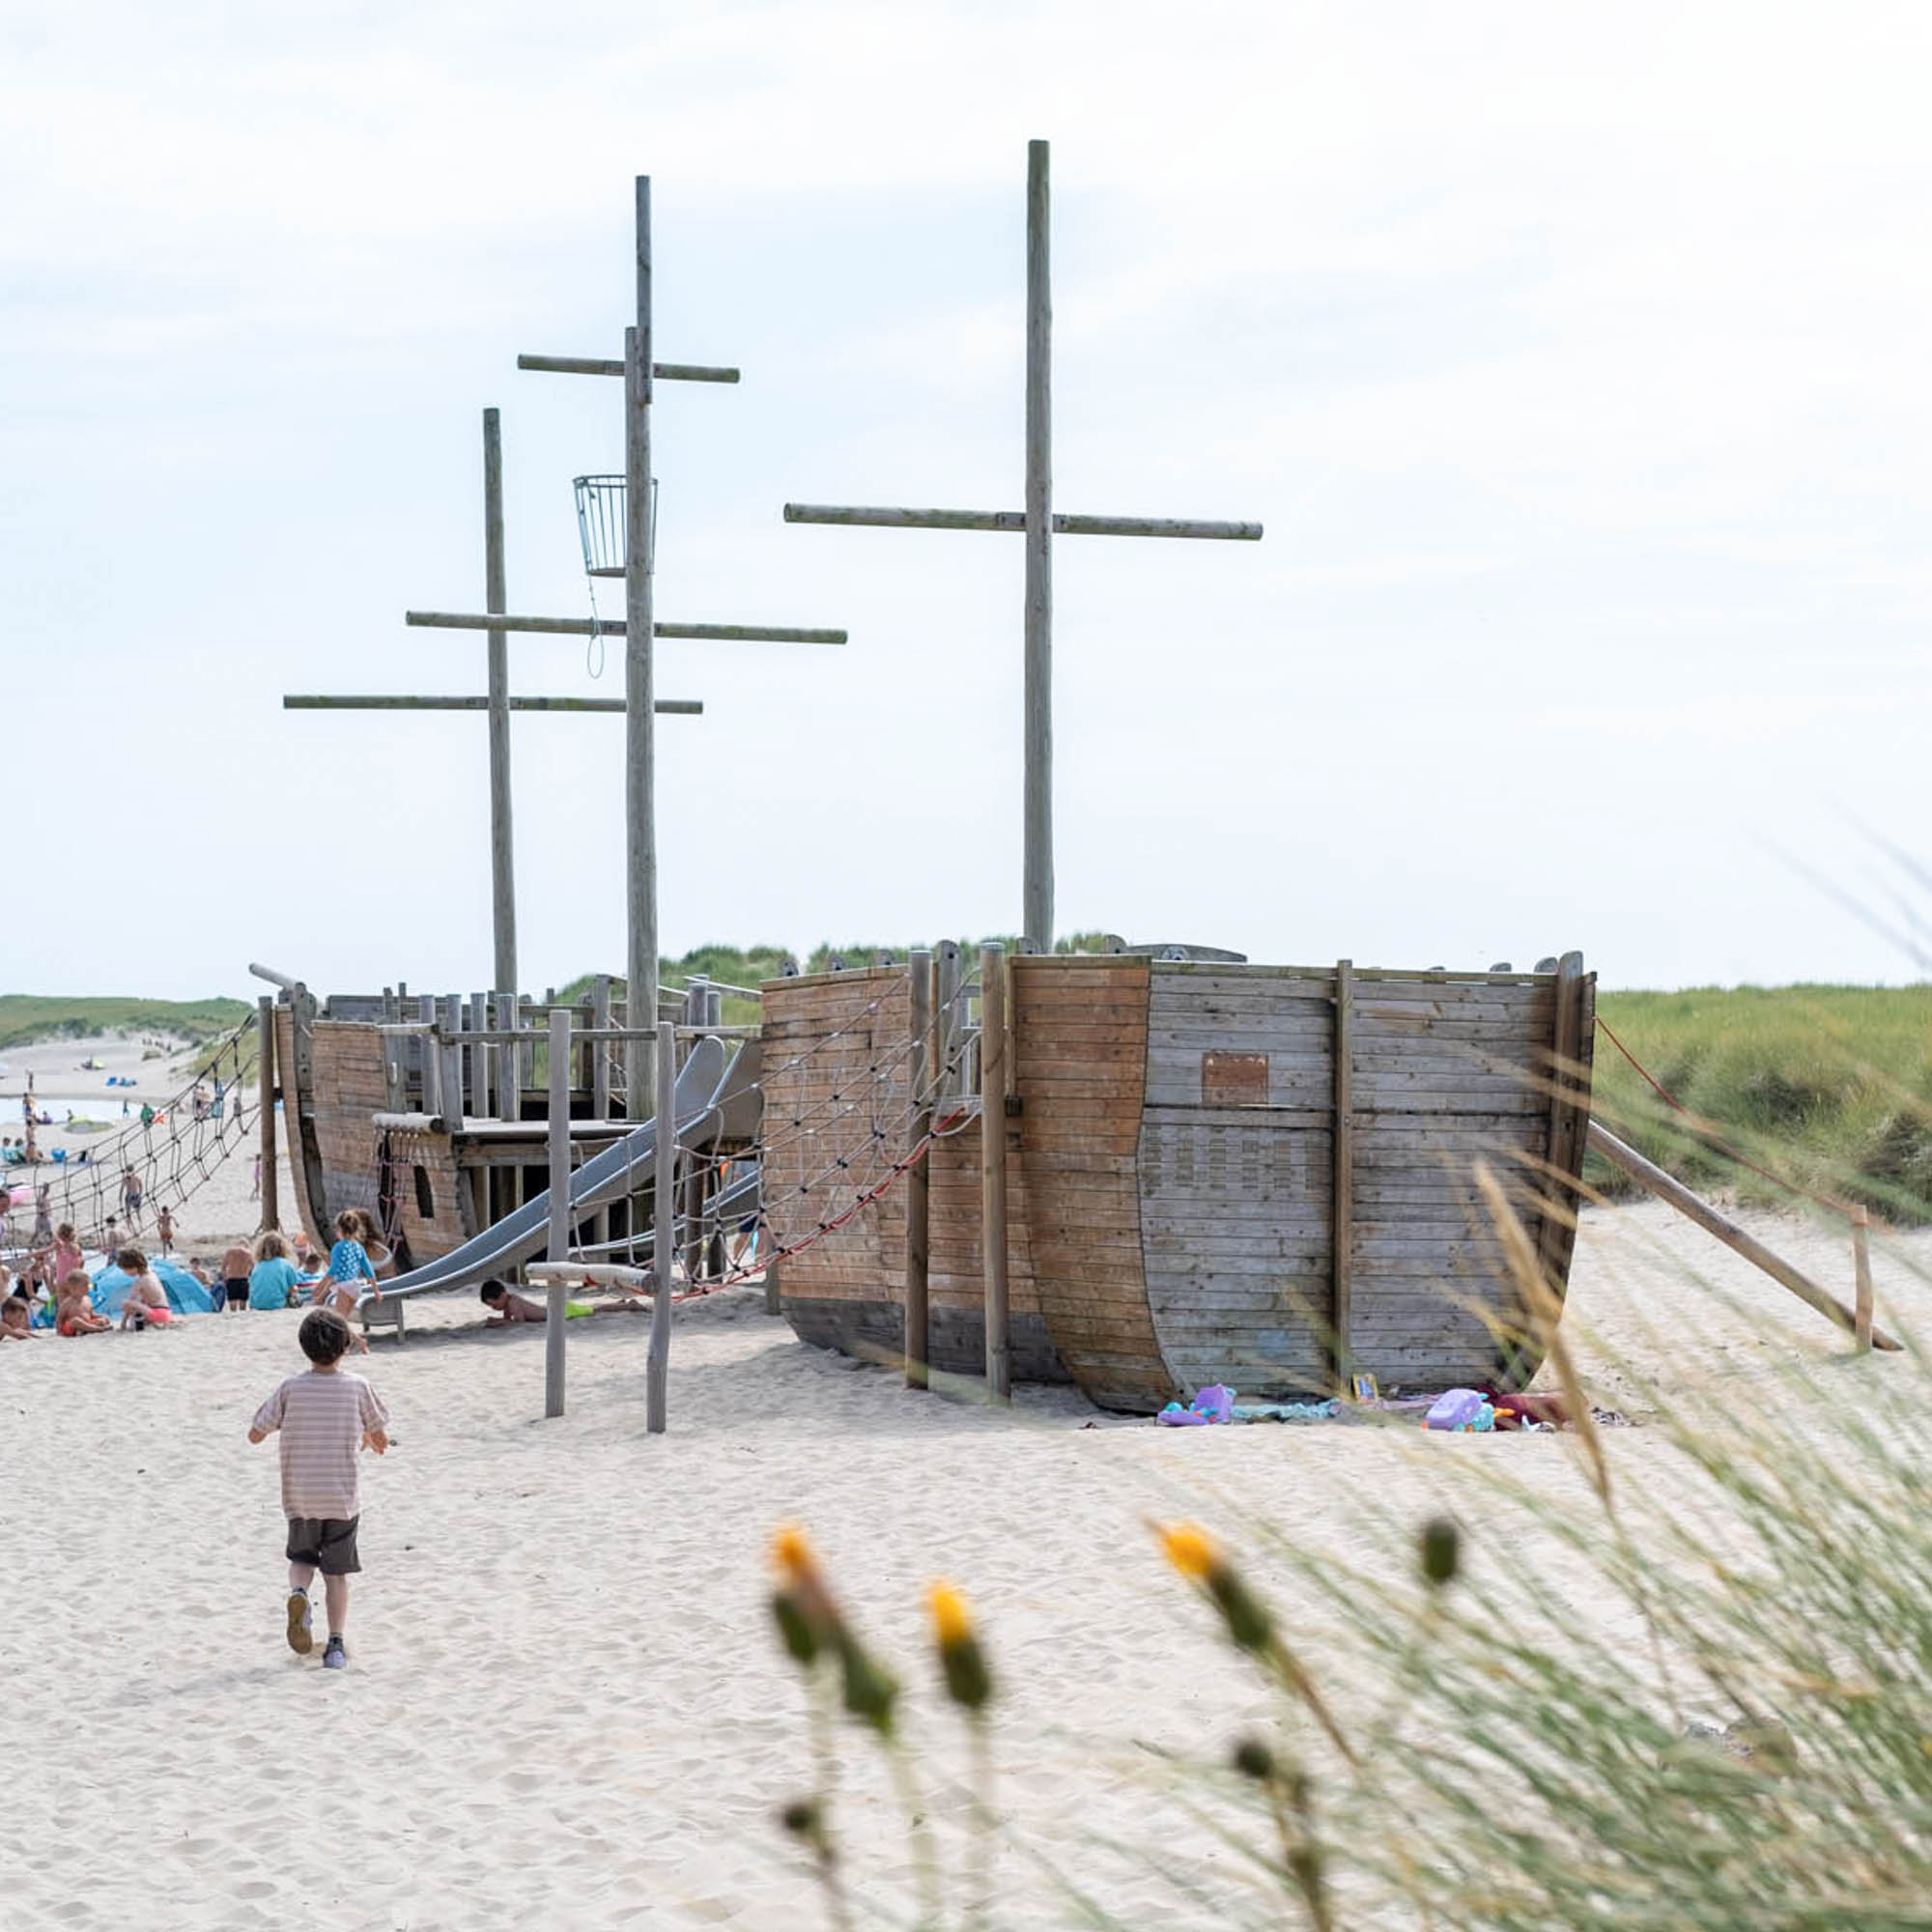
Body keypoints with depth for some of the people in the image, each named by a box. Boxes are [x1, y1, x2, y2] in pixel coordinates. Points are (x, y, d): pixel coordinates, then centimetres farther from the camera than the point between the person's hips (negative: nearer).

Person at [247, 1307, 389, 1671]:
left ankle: (298, 1592, -11)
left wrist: (273, 1422, 19)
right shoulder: (357, 1387, -6)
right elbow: (381, 1440, 4)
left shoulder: (291, 1389, -6)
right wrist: (371, 1439, 27)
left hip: (299, 1496, 0)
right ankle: (336, 1644, 2)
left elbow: (255, 1435, -2)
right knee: (337, 1572, 9)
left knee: (301, 1557, 21)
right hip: (343, 1494, 0)